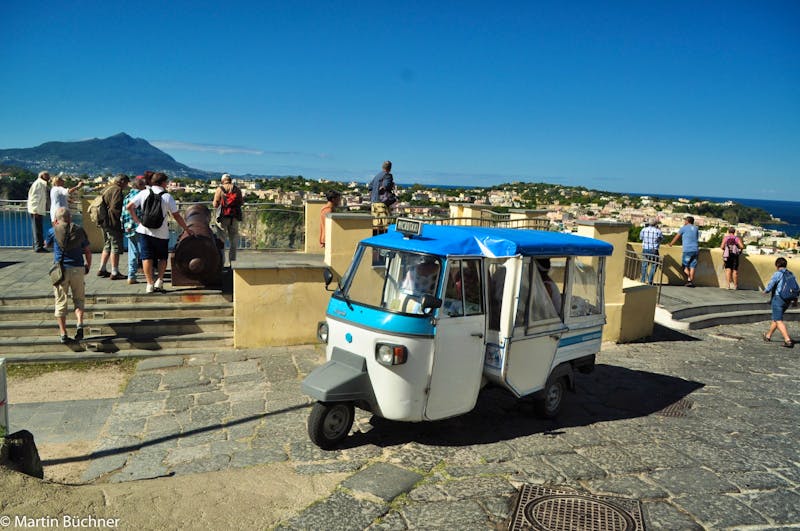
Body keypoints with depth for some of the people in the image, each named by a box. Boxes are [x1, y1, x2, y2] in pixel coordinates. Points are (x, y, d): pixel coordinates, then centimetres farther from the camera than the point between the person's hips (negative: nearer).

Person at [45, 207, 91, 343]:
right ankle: (80, 324, -7)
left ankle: (63, 334, 4)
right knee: (78, 299, 15)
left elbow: (47, 244, 21)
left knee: (61, 302, 6)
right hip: (78, 268, 1)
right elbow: (88, 251, 9)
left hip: (61, 269, -1)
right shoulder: (79, 230, 5)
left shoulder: (53, 231, 1)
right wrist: (88, 266, 24)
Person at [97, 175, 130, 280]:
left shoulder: (107, 189, 18)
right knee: (116, 247, -4)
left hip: (104, 222, 10)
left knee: (107, 246, 19)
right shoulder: (117, 190, -13)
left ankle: (102, 269, 23)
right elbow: (115, 207, -23)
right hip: (113, 223, -10)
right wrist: (122, 218, -15)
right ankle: (114, 273, -2)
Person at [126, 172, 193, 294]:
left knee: (147, 257, 4)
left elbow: (129, 207, -1)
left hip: (144, 230, 1)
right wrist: (187, 229, 8)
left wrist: (137, 221, 9)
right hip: (161, 233, -1)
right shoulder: (167, 197, -4)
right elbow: (177, 216, -1)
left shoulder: (144, 193, 1)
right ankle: (159, 281, 4)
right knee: (162, 257, 15)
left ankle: (150, 284, 1)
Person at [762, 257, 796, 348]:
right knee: (775, 318, 21)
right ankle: (768, 335, 34)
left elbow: (769, 287, -14)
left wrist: (765, 290, 7)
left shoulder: (777, 274, -13)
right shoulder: (790, 274, 10)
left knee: (779, 321, -7)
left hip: (778, 299, -8)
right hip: (788, 300, 8)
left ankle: (788, 340, -16)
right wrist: (795, 300, 22)